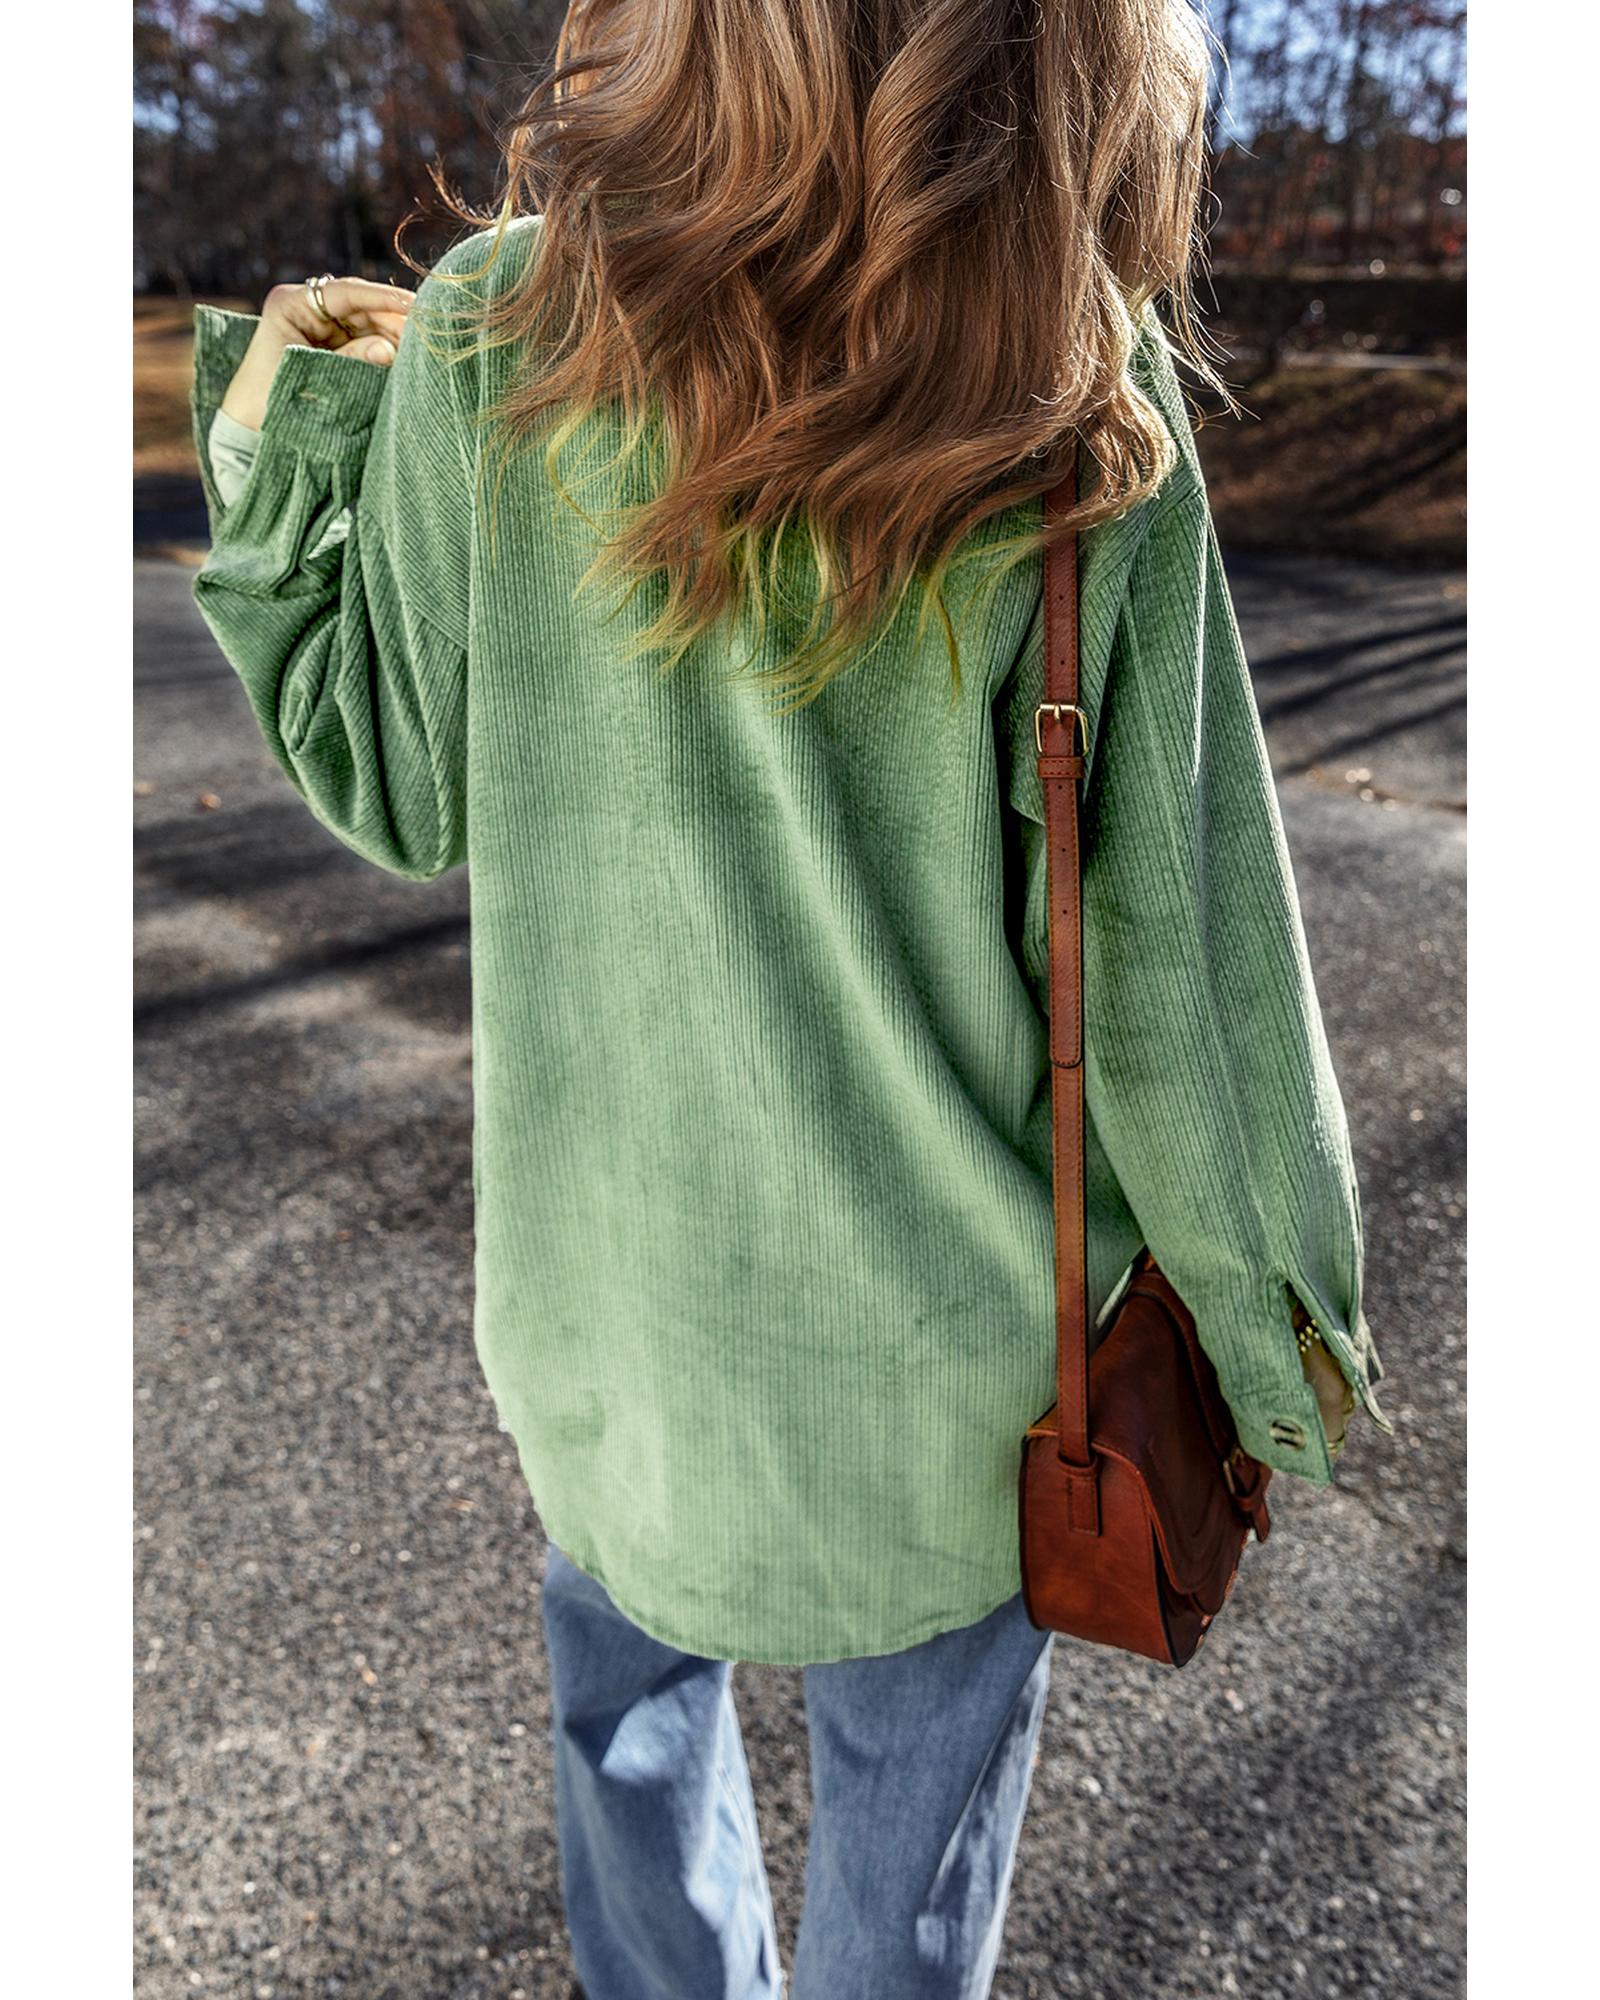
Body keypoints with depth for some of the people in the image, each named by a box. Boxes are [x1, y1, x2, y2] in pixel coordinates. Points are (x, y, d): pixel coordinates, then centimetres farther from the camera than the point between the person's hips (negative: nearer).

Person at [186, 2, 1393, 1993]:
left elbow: (395, 786, -1)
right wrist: (1271, 1307, 2)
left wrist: (273, 446, 12)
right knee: (918, 1767, 25)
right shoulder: (1090, 433, -14)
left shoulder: (485, 340, -11)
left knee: (630, 1681, 32)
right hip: (959, 1306, -1)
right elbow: (1167, 946, -12)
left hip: (604, 1258, 2)